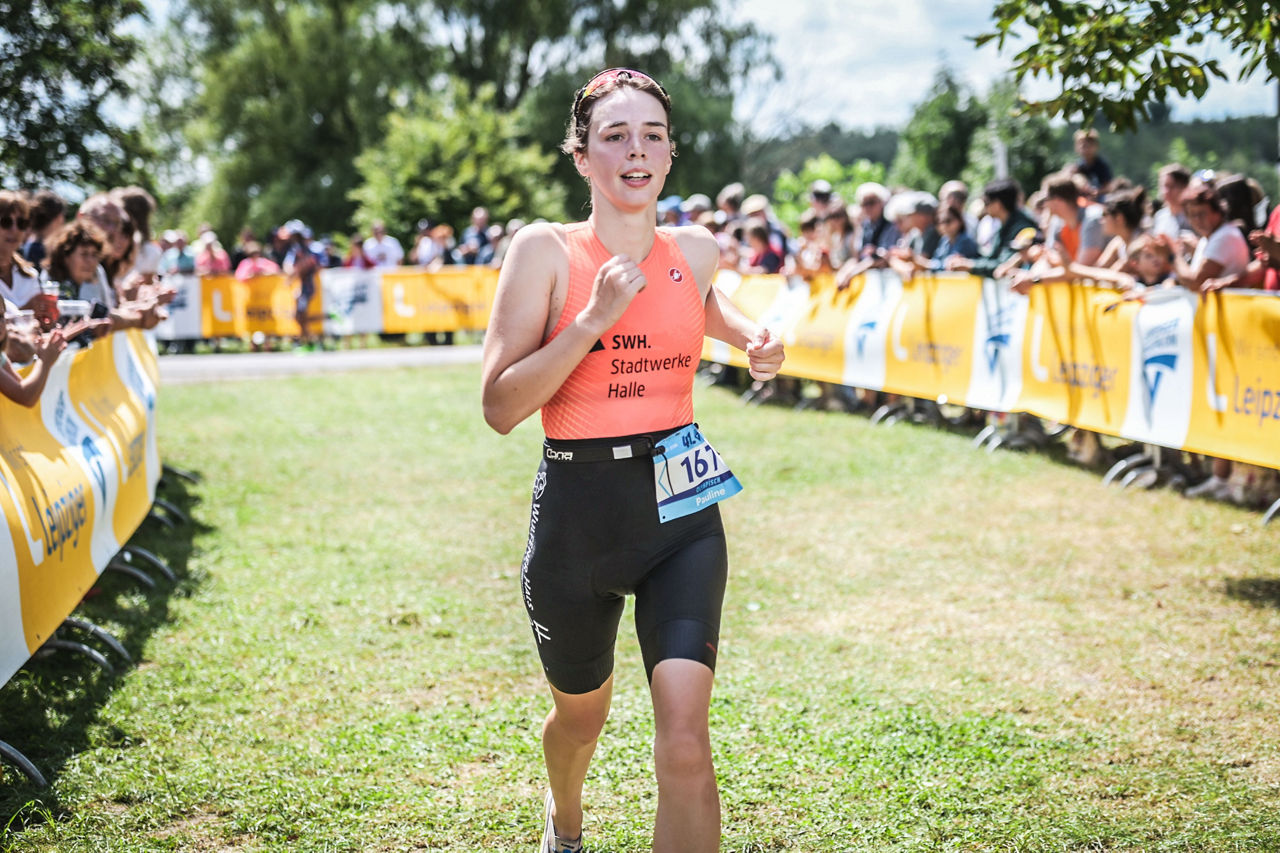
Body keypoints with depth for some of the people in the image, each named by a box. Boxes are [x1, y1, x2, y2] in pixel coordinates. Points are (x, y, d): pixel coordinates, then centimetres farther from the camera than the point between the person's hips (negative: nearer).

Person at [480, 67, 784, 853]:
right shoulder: (545, 250, -9)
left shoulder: (697, 250, 3)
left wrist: (748, 335, 10)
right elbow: (501, 407, -16)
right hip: (577, 511, -1)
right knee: (582, 713, 21)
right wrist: (593, 320, -23)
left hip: (682, 508, 2)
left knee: (685, 740, -14)